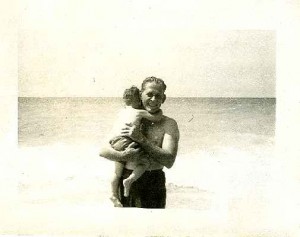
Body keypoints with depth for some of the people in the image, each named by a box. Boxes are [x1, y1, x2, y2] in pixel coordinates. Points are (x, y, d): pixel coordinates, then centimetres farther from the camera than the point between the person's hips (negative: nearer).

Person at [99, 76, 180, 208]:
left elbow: (169, 161, -15)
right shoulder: (129, 121, 6)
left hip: (153, 185, -2)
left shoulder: (168, 124, -2)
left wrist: (141, 139, -17)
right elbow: (103, 151, 0)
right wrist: (123, 156, -20)